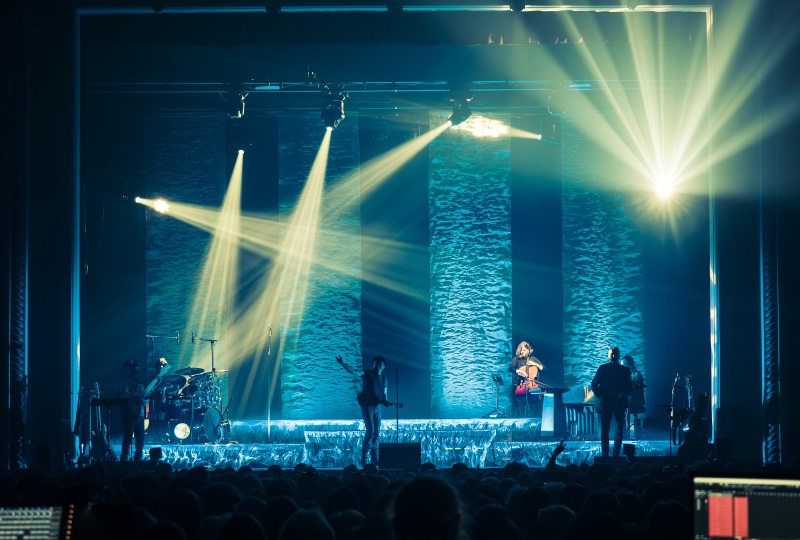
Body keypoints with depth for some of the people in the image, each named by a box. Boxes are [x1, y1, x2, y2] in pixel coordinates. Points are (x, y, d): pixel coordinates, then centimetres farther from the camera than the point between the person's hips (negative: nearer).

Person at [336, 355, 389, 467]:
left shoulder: (383, 378, 10)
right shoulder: (367, 374, -5)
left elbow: (384, 394, 14)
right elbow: (353, 371, -17)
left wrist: (385, 401, -7)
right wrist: (342, 364, -31)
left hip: (377, 406, 6)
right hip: (367, 406, -6)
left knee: (376, 432, 5)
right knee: (370, 430, -14)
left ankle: (374, 459, 12)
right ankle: (364, 456, -6)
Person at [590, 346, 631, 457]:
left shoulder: (625, 370, 9)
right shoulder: (602, 368, 6)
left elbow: (628, 388, 7)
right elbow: (594, 384, 6)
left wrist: (624, 394, -14)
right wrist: (599, 395, -9)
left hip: (620, 403, 1)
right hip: (605, 403, -1)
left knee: (619, 430, 0)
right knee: (604, 430, -2)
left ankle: (616, 454, 6)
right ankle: (605, 455, 1)